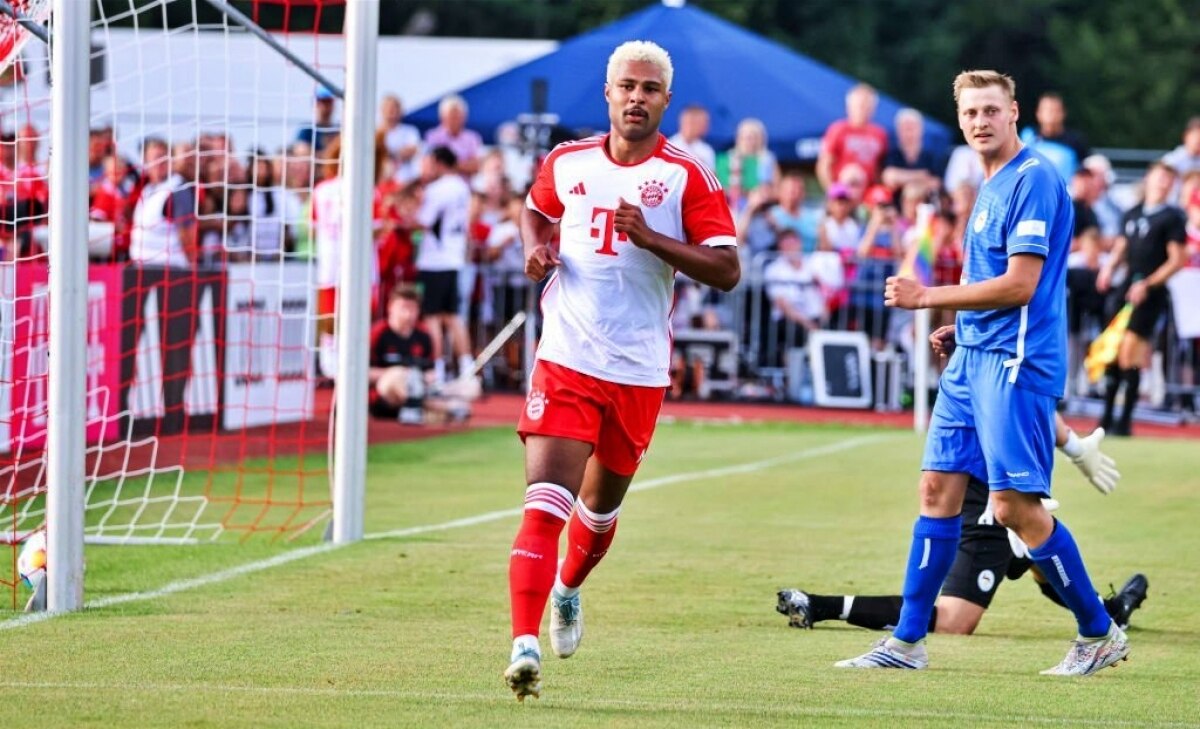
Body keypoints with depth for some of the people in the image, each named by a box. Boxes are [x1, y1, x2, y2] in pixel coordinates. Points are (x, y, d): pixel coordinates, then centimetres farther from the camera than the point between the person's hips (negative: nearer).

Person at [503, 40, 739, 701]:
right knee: (544, 504, -16)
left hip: (639, 372, 0)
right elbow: (535, 210, 28)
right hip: (565, 362, 0)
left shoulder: (687, 178, -4)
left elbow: (727, 272, -9)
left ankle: (567, 590, 49)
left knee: (601, 507, 18)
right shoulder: (567, 163, 6)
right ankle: (524, 644, -24)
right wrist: (536, 247, 4)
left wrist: (648, 236, -20)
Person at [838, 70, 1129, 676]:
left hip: (1013, 360, -9)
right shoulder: (990, 186, 17)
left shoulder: (1033, 179, -12)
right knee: (939, 489, 6)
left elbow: (1020, 284, -18)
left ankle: (1099, 633, 3)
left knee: (1014, 505, -9)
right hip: (972, 356, 9)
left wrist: (929, 298, -14)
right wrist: (958, 324, 12)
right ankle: (907, 642, 9)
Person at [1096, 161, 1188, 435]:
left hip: (1151, 293, -6)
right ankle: (1107, 416, 14)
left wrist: (1147, 285, -15)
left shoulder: (1172, 217, -1)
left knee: (1131, 348, -13)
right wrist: (1109, 268, 2)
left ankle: (1125, 420, -8)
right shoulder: (1132, 214, 17)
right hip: (1127, 288, 6)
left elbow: (1176, 260, -6)